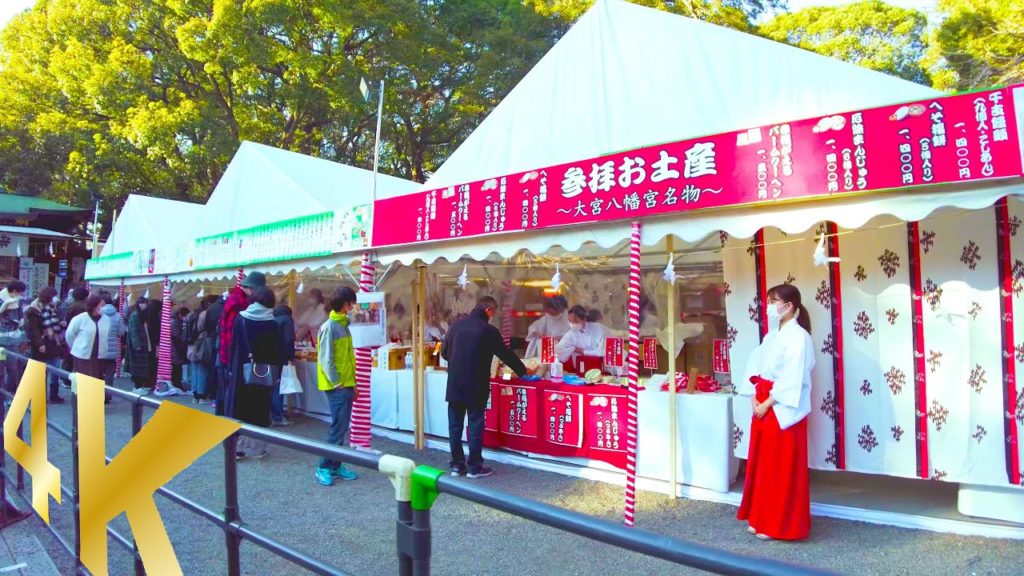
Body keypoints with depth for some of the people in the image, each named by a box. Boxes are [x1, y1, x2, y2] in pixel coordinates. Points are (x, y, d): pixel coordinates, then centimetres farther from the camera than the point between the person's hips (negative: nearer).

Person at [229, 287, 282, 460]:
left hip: (242, 370, 0)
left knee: (238, 406, 7)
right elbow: (277, 352, -3)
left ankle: (237, 448, 6)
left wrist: (232, 367, 6)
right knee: (259, 409, 7)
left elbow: (233, 345, -1)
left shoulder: (240, 318, -3)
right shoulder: (272, 324, -5)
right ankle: (258, 448, 10)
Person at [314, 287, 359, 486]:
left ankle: (336, 465, 18)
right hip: (337, 387, -8)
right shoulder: (329, 327, -14)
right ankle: (324, 468, 2)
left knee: (342, 427, 10)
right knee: (338, 427, -7)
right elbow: (325, 359, -17)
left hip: (346, 385, 8)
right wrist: (336, 383, -17)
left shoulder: (343, 325, 13)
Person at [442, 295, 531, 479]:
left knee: (455, 425, 10)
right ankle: (474, 467, 9)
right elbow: (506, 354, 0)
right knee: (475, 426, 4)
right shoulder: (488, 330, -9)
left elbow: (444, 352, 12)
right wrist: (523, 371, 15)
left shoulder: (456, 325, 4)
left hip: (455, 385, 5)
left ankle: (457, 465, 17)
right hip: (475, 387, -5)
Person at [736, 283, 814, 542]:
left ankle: (780, 525, 11)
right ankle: (761, 519, 24)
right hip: (763, 407, 8)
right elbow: (754, 366, 10)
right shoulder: (772, 335, 14)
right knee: (762, 464, 13)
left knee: (782, 468, 1)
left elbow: (792, 378, -18)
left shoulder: (798, 337, -11)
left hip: (783, 410, -8)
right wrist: (754, 398, -3)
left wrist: (768, 403, -17)